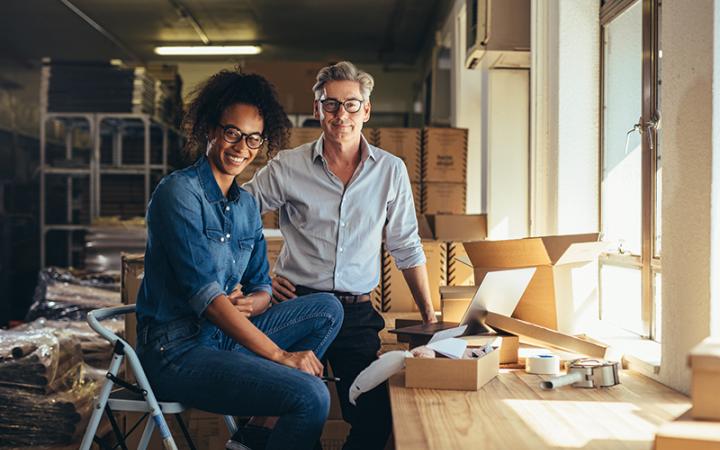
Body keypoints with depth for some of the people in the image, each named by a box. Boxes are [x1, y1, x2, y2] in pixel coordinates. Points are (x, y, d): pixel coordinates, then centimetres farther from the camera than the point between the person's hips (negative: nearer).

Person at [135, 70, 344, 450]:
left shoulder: (246, 205, 12)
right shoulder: (179, 192, -13)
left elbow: (261, 288, 14)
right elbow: (204, 294, -21)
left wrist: (247, 303, -12)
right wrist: (279, 355, -21)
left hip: (224, 335, 9)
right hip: (176, 350, -8)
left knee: (327, 308, 3)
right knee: (312, 397, -23)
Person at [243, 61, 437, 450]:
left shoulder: (391, 171, 4)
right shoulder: (287, 167, -2)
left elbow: (406, 247, 11)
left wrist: (428, 314, 8)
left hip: (358, 313, 2)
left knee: (375, 419, -3)